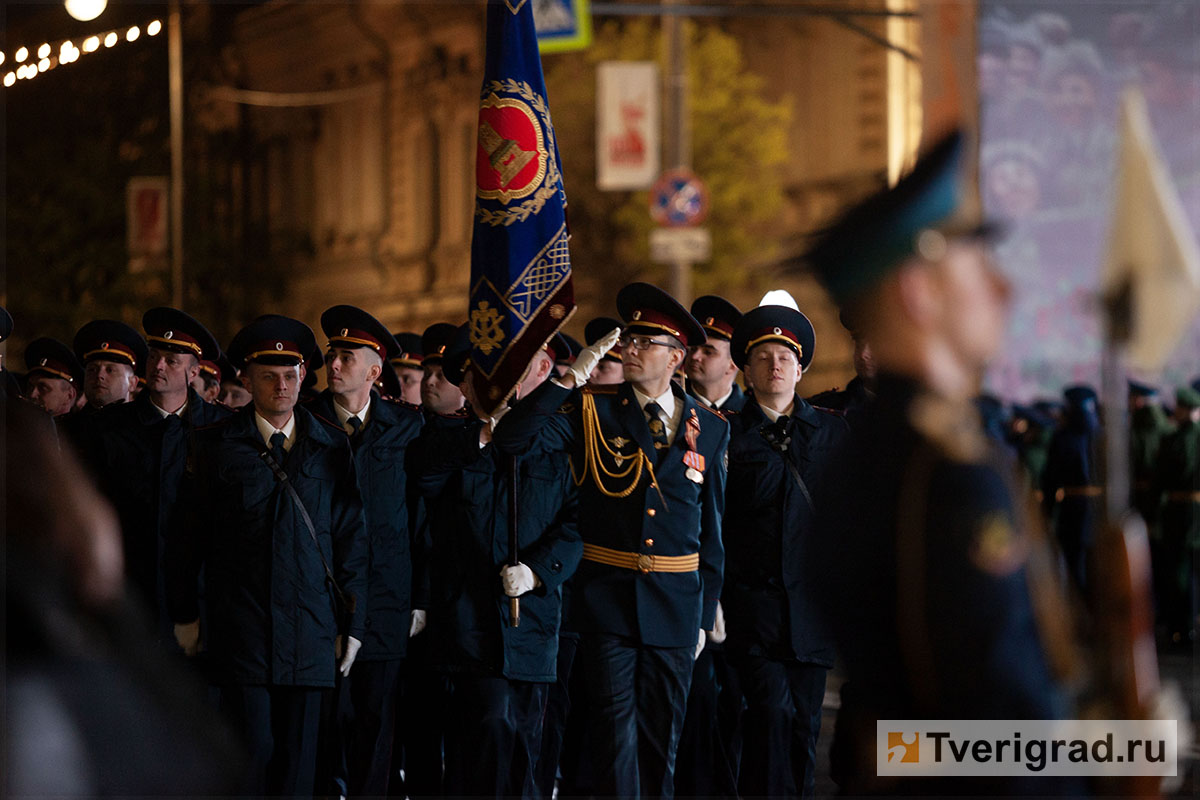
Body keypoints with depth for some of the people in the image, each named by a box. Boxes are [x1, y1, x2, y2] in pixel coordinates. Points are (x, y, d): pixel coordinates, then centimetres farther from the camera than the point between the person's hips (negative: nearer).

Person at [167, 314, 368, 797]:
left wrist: (353, 624, 7)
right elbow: (188, 536, 8)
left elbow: (351, 538, 10)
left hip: (310, 630, 2)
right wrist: (184, 616, 6)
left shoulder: (331, 446, 8)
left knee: (298, 758, 3)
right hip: (240, 631, -2)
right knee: (251, 753, -6)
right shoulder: (216, 445, 3)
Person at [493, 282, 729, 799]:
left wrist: (706, 614, 10)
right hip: (608, 598, -2)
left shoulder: (709, 429, 7)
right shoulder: (592, 411, 1)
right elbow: (514, 439, -14)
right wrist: (573, 377, -18)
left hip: (676, 604, 2)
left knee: (661, 737, 9)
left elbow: (711, 528, 10)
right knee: (616, 736, -6)